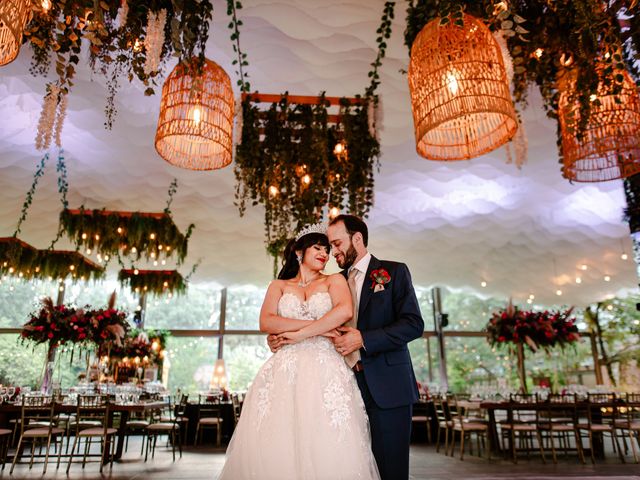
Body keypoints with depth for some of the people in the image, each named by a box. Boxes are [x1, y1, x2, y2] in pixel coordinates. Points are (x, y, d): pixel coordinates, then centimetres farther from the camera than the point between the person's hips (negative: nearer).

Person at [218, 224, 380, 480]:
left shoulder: (334, 280, 13)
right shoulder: (279, 285, 17)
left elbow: (345, 310, -8)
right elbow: (266, 322, -1)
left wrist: (301, 334, -9)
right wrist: (317, 325, -8)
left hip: (326, 372, -1)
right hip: (284, 372, 1)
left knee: (327, 448, -7)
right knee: (277, 450, -4)